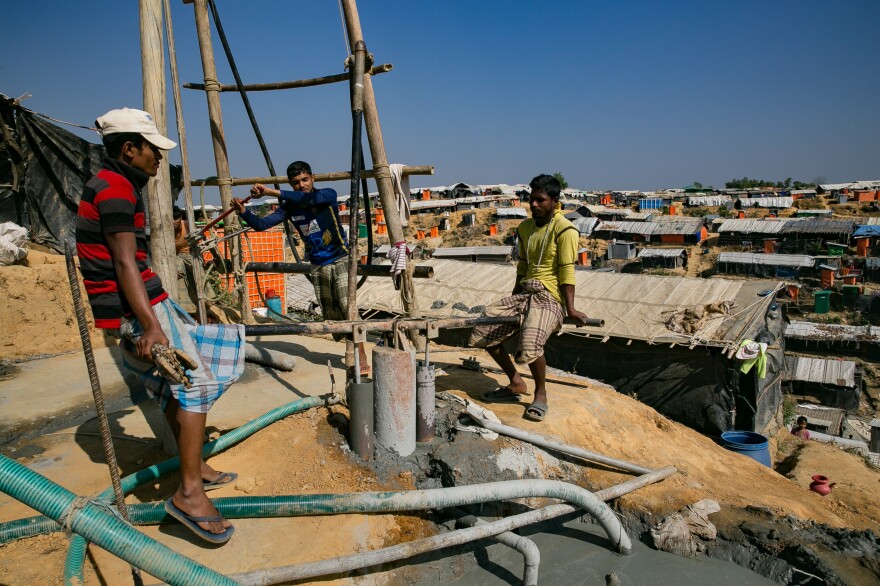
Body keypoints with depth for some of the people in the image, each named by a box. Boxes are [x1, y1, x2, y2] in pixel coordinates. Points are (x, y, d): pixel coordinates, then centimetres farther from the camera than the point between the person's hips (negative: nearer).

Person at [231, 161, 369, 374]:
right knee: (330, 314, 7)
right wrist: (244, 212, -24)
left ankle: (362, 360, -14)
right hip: (318, 266, 5)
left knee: (347, 306, -17)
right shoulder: (290, 207, 1)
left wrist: (273, 192, -36)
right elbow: (262, 224, -5)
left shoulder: (327, 195, -11)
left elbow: (307, 199, -33)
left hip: (340, 260, -5)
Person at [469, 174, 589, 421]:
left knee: (529, 345, -33)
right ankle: (516, 385, 17)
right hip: (524, 294, 8)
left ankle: (540, 395, -3)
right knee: (482, 332, 1)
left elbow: (567, 272, -12)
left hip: (549, 297, -8)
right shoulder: (525, 228, 14)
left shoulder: (564, 230, -8)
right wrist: (512, 300, 26)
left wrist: (570, 308, -18)